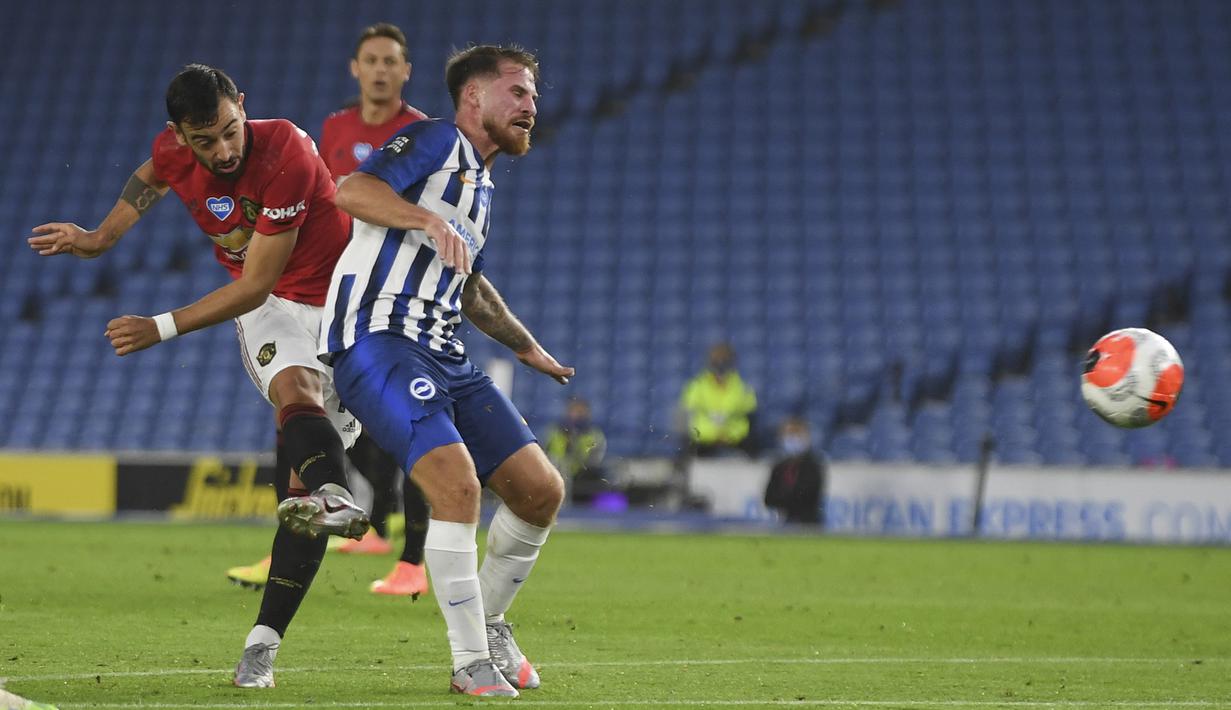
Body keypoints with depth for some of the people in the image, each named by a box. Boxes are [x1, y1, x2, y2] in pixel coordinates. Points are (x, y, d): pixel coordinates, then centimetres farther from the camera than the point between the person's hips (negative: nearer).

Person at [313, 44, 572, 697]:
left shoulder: (479, 184, 26)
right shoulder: (439, 141, -1)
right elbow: (353, 190, -19)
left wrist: (527, 347, 50)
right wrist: (429, 220, -31)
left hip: (442, 356, 9)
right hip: (377, 342, -9)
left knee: (541, 492, 2)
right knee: (458, 483, -26)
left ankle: (487, 620, 23)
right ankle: (473, 662, -18)